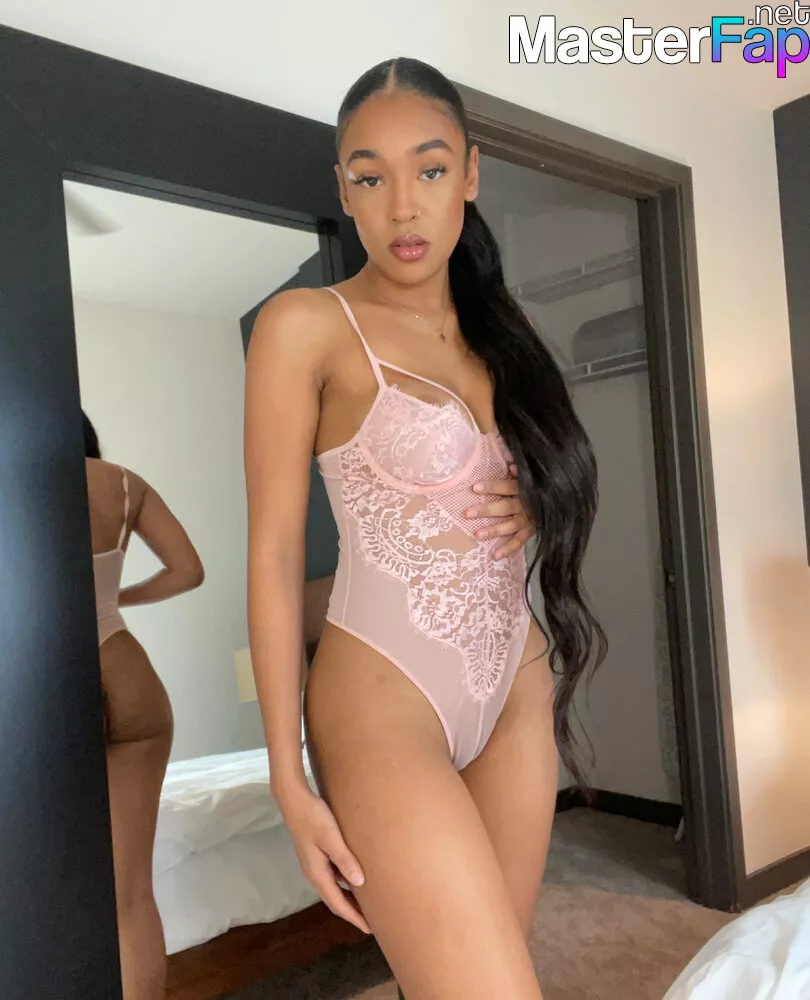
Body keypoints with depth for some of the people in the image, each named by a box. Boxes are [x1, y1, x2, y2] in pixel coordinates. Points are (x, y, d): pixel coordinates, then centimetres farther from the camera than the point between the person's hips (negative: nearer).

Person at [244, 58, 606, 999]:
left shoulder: (494, 330, 9)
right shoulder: (305, 325, -8)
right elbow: (273, 551, -10)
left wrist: (535, 505, -3)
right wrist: (289, 779, -11)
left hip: (518, 686, 6)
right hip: (385, 700, -6)